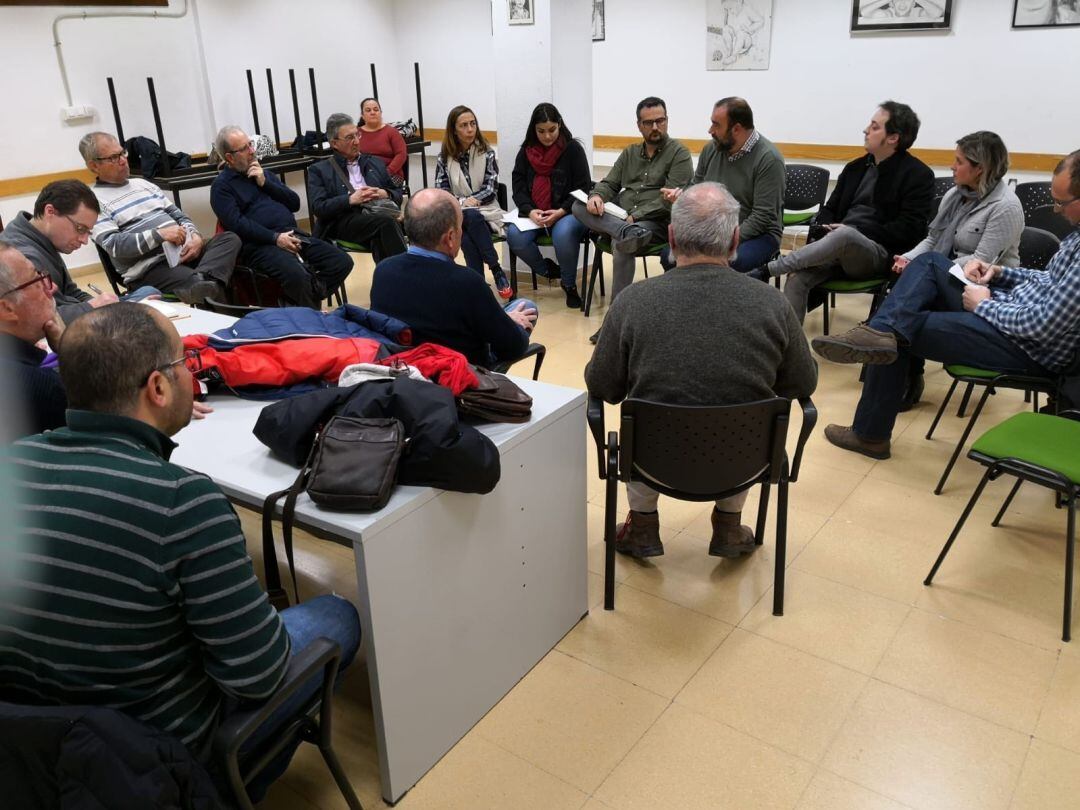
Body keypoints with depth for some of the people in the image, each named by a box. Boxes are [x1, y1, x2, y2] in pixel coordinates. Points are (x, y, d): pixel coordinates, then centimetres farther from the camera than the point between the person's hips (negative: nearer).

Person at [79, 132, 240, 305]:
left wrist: (195, 236, -2)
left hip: (184, 250, 7)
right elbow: (113, 245, -11)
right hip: (149, 268, -7)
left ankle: (204, 281, -47)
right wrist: (159, 235, -20)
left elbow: (177, 214, 22)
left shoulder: (143, 183, 24)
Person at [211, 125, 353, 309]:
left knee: (343, 262, -12)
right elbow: (236, 224, -9)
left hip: (292, 235, 7)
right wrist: (275, 237, -19)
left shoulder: (262, 173, 25)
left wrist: (265, 183, 3)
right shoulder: (222, 186, 6)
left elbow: (295, 203, 17)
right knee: (297, 275, -35)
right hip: (259, 244, -6)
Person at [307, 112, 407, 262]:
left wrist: (385, 194, -1)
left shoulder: (375, 163, 26)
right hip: (342, 222, -3)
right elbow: (318, 208, 0)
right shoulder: (319, 170, 13)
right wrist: (351, 199, -12)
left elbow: (398, 195, 23)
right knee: (386, 222, -34)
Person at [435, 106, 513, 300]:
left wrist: (470, 202, -14)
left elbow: (490, 190, -1)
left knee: (471, 217, -37)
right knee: (466, 239, -36)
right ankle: (496, 271, -26)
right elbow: (440, 193, 2)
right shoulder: (444, 157, 7)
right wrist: (462, 202, -15)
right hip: (456, 215, 0)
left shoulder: (487, 153, 5)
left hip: (484, 212, 0)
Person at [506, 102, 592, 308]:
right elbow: (518, 186, 6)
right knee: (514, 235, -27)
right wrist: (530, 211, -14)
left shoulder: (573, 149, -1)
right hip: (534, 213, 4)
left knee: (563, 233, -37)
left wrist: (561, 212, -18)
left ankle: (569, 285, -10)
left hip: (568, 212, -3)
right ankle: (547, 271, 1)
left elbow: (583, 188, -3)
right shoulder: (526, 151, 10)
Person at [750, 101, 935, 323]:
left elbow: (911, 229, -7)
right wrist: (823, 227, -2)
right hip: (839, 247, 5)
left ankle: (766, 270, -35)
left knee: (845, 234, -39)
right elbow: (830, 208, 25)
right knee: (797, 278, -27)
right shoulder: (856, 168, 21)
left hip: (879, 254, -5)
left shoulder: (918, 175, 3)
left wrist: (852, 230, -13)